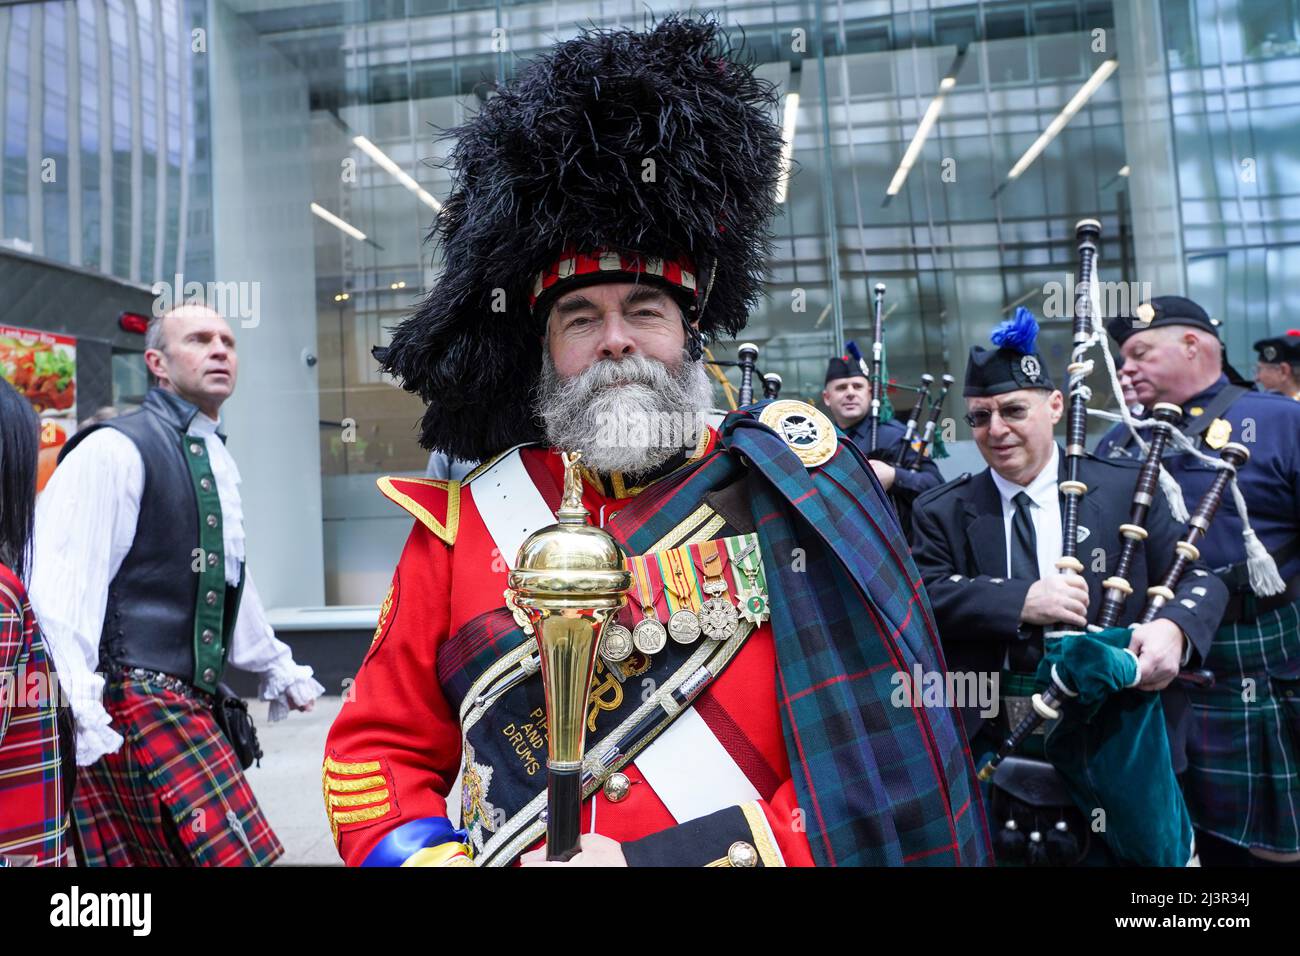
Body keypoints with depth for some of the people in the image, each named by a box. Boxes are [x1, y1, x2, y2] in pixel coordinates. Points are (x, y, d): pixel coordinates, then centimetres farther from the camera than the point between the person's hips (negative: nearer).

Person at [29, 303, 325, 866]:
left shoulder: (219, 461, 15)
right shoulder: (116, 450, -10)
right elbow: (63, 582, -16)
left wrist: (276, 668, 32)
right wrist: (78, 708, -23)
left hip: (191, 702, 8)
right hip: (133, 703, -8)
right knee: (232, 853, -12)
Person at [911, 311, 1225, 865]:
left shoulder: (1125, 490, 0)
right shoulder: (942, 512, 0)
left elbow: (1199, 576, 1)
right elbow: (921, 594, -12)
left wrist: (1173, 626, -21)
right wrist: (1021, 601, -25)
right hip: (988, 745, 1)